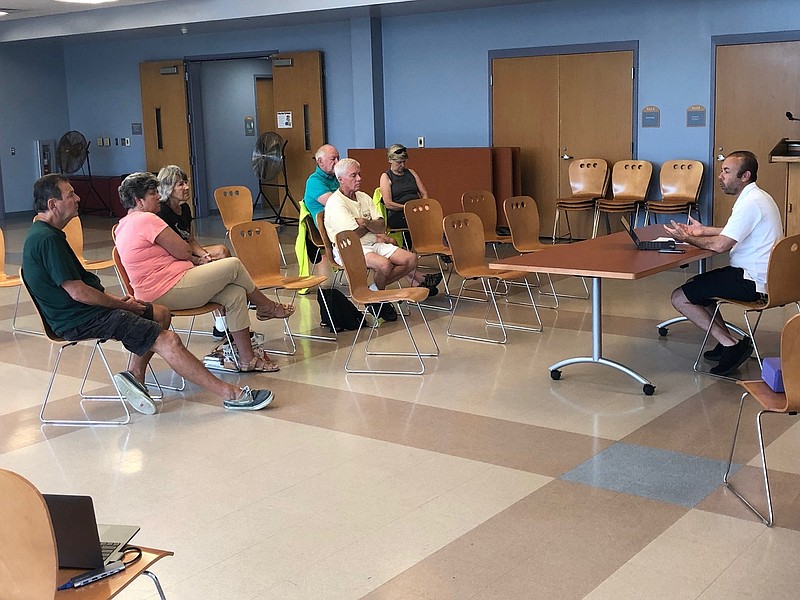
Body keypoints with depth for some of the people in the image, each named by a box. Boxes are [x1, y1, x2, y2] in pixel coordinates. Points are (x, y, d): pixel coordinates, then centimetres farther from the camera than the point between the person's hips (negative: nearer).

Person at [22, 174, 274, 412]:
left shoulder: (43, 234, 14)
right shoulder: (47, 239, -20)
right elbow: (78, 292, -23)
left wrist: (117, 300, 10)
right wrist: (121, 304, -9)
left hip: (83, 311, 11)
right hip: (80, 320, -11)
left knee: (160, 313, 18)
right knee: (168, 340, -17)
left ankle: (135, 375, 6)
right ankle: (230, 394, -15)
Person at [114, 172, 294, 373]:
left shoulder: (125, 224, 20)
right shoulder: (146, 219, -16)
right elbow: (183, 250, -16)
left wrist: (196, 261, 8)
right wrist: (196, 259, 8)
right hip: (169, 291, -11)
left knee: (235, 294, 6)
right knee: (233, 266, -6)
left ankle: (247, 358, 7)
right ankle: (267, 307, 19)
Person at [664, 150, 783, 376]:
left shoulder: (750, 203, -20)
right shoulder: (757, 197, 13)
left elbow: (721, 245, -22)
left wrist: (687, 238, -8)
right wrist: (704, 230, 19)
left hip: (752, 282, -11)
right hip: (760, 276, 11)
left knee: (680, 298, -8)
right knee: (695, 284, 24)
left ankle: (730, 345, -9)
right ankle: (728, 343, 15)